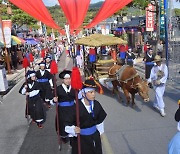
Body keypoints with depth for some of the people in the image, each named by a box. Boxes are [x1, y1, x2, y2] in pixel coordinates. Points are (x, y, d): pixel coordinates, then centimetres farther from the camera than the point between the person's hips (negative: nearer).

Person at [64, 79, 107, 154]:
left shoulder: (96, 104, -11)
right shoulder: (77, 107, -25)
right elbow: (68, 123, -21)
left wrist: (99, 132, 15)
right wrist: (74, 130, -39)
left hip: (94, 136, 4)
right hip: (81, 138, -4)